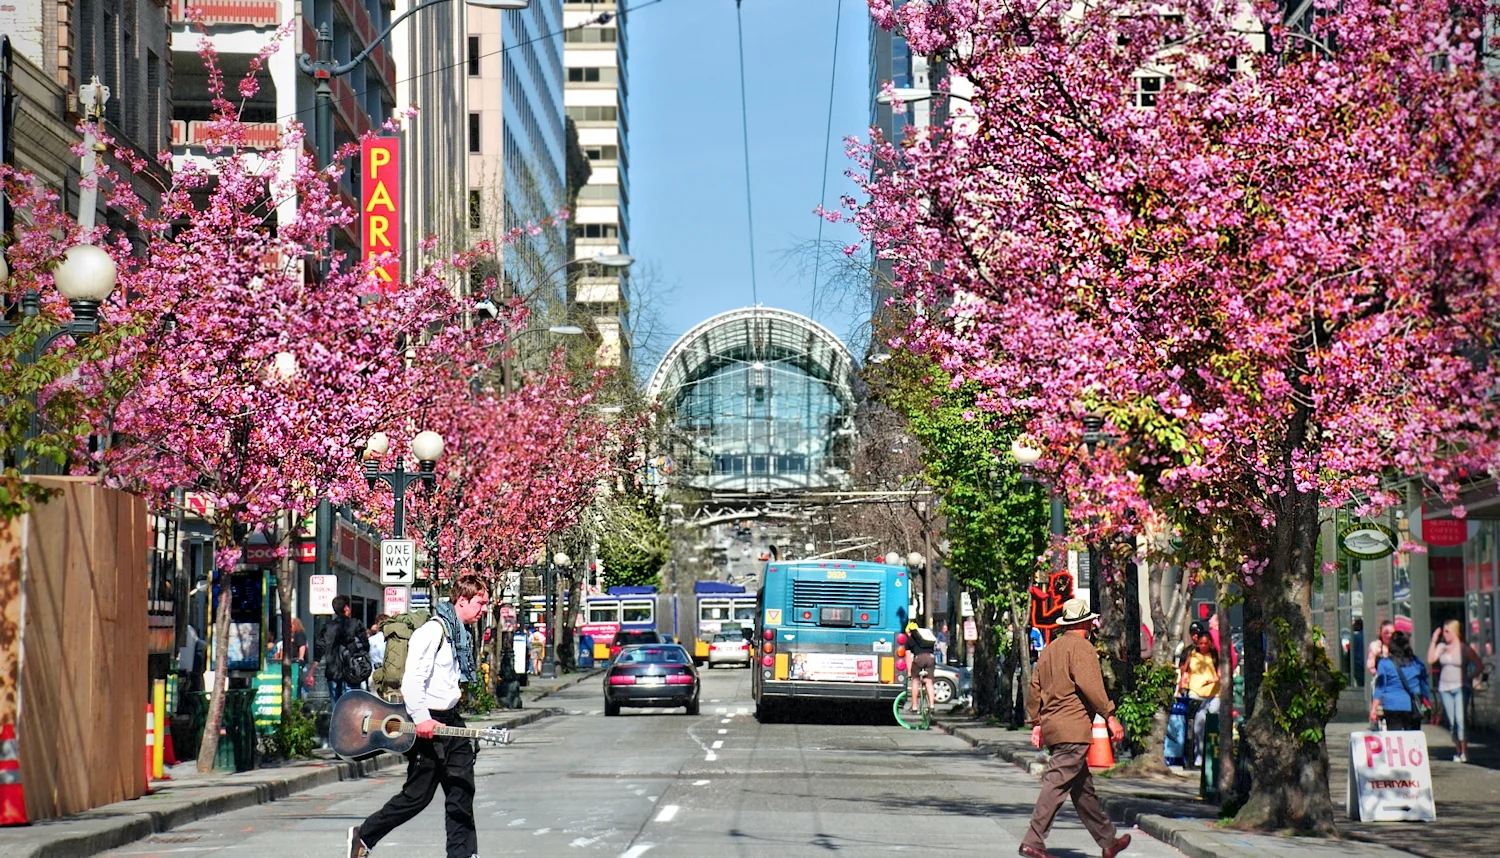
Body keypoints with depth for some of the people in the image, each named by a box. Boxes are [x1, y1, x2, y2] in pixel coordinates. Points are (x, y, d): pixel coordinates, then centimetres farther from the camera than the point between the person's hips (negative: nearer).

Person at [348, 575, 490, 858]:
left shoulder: (461, 633, 14)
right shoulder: (434, 630, -15)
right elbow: (412, 679, -23)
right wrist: (421, 718, -27)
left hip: (451, 721, 9)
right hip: (427, 724, -9)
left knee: (462, 794, 3)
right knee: (417, 795, -1)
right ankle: (365, 835, 15)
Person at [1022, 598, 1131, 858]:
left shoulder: (1050, 649, 18)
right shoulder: (1081, 647, -8)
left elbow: (1035, 688, 19)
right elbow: (1089, 685, -19)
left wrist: (1036, 723, 24)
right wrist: (1110, 716, -17)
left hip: (1052, 725, 9)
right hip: (1074, 728, -9)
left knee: (1083, 786, 15)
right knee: (1057, 784, -12)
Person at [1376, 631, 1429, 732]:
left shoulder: (1384, 663, -4)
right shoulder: (1416, 662, 6)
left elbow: (1379, 689, -3)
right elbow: (1424, 685, 15)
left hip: (1392, 706, -3)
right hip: (1412, 707, 3)